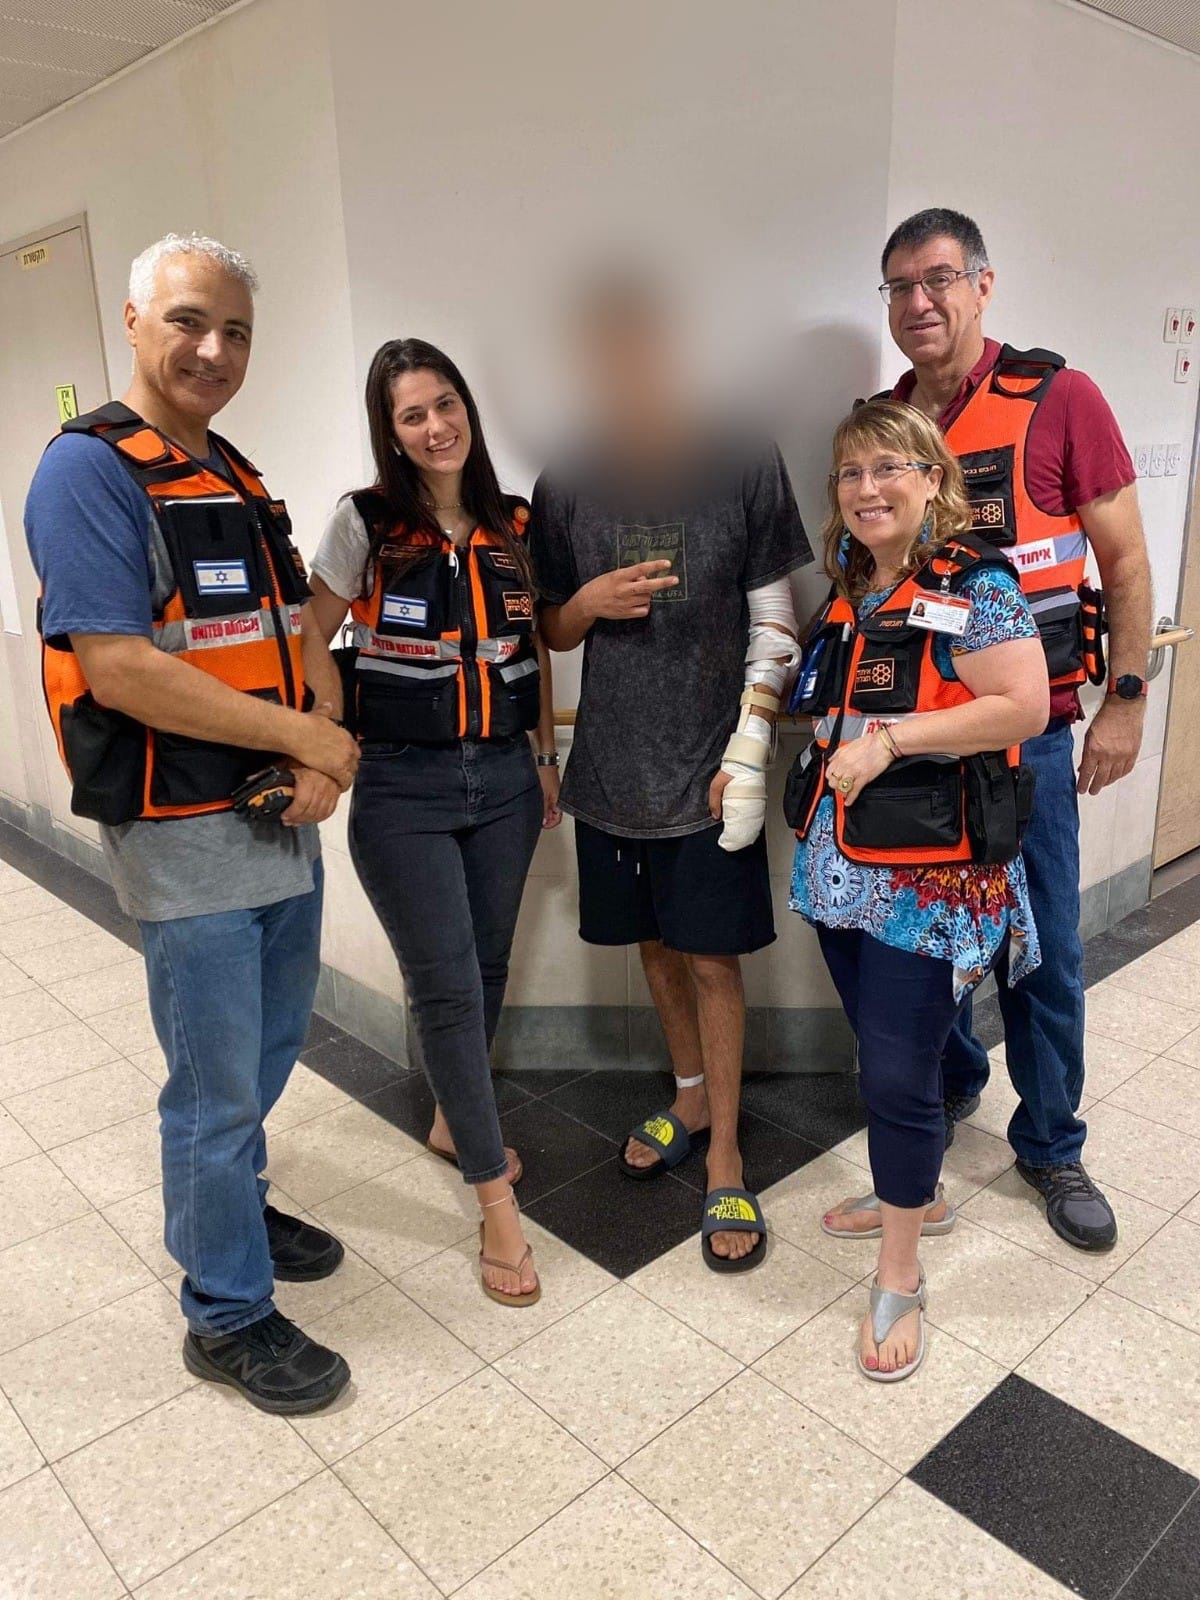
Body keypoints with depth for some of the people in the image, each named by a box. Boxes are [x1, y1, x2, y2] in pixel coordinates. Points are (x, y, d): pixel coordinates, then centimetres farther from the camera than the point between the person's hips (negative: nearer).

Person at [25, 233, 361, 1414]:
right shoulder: (89, 468, -12)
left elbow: (300, 639, 12)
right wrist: (305, 736, -16)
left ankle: (226, 1206, 45)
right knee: (217, 1083, 5)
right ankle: (228, 1315, 24)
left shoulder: (242, 482, 13)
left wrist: (327, 760, -7)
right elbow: (121, 669, -22)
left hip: (284, 820, 8)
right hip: (185, 833, -8)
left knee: (268, 1049, 21)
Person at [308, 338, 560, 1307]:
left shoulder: (512, 526, 6)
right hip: (403, 788, -4)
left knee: (486, 968, 15)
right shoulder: (365, 526, -5)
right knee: (448, 985, -4)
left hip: (503, 777, 4)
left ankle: (456, 1122, 40)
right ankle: (497, 1205, 8)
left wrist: (549, 758, 12)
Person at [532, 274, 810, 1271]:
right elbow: (552, 633, 11)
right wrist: (587, 604, -12)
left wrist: (749, 751, -10)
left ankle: (725, 1157, 20)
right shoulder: (565, 488, 1)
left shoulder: (747, 470, -5)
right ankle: (690, 1096, 40)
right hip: (613, 768, 3)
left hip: (709, 769, -3)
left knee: (712, 959, 4)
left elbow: (775, 628, -2)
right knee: (654, 943, 17)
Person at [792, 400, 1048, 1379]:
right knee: (880, 1052, 19)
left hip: (928, 876, -7)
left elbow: (1025, 707, -18)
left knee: (900, 1074, -2)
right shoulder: (846, 593, 13)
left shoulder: (974, 584, -10)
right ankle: (917, 1196, 42)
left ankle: (900, 1280, 17)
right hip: (842, 866, 7)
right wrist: (835, 751, 6)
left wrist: (888, 739, -20)